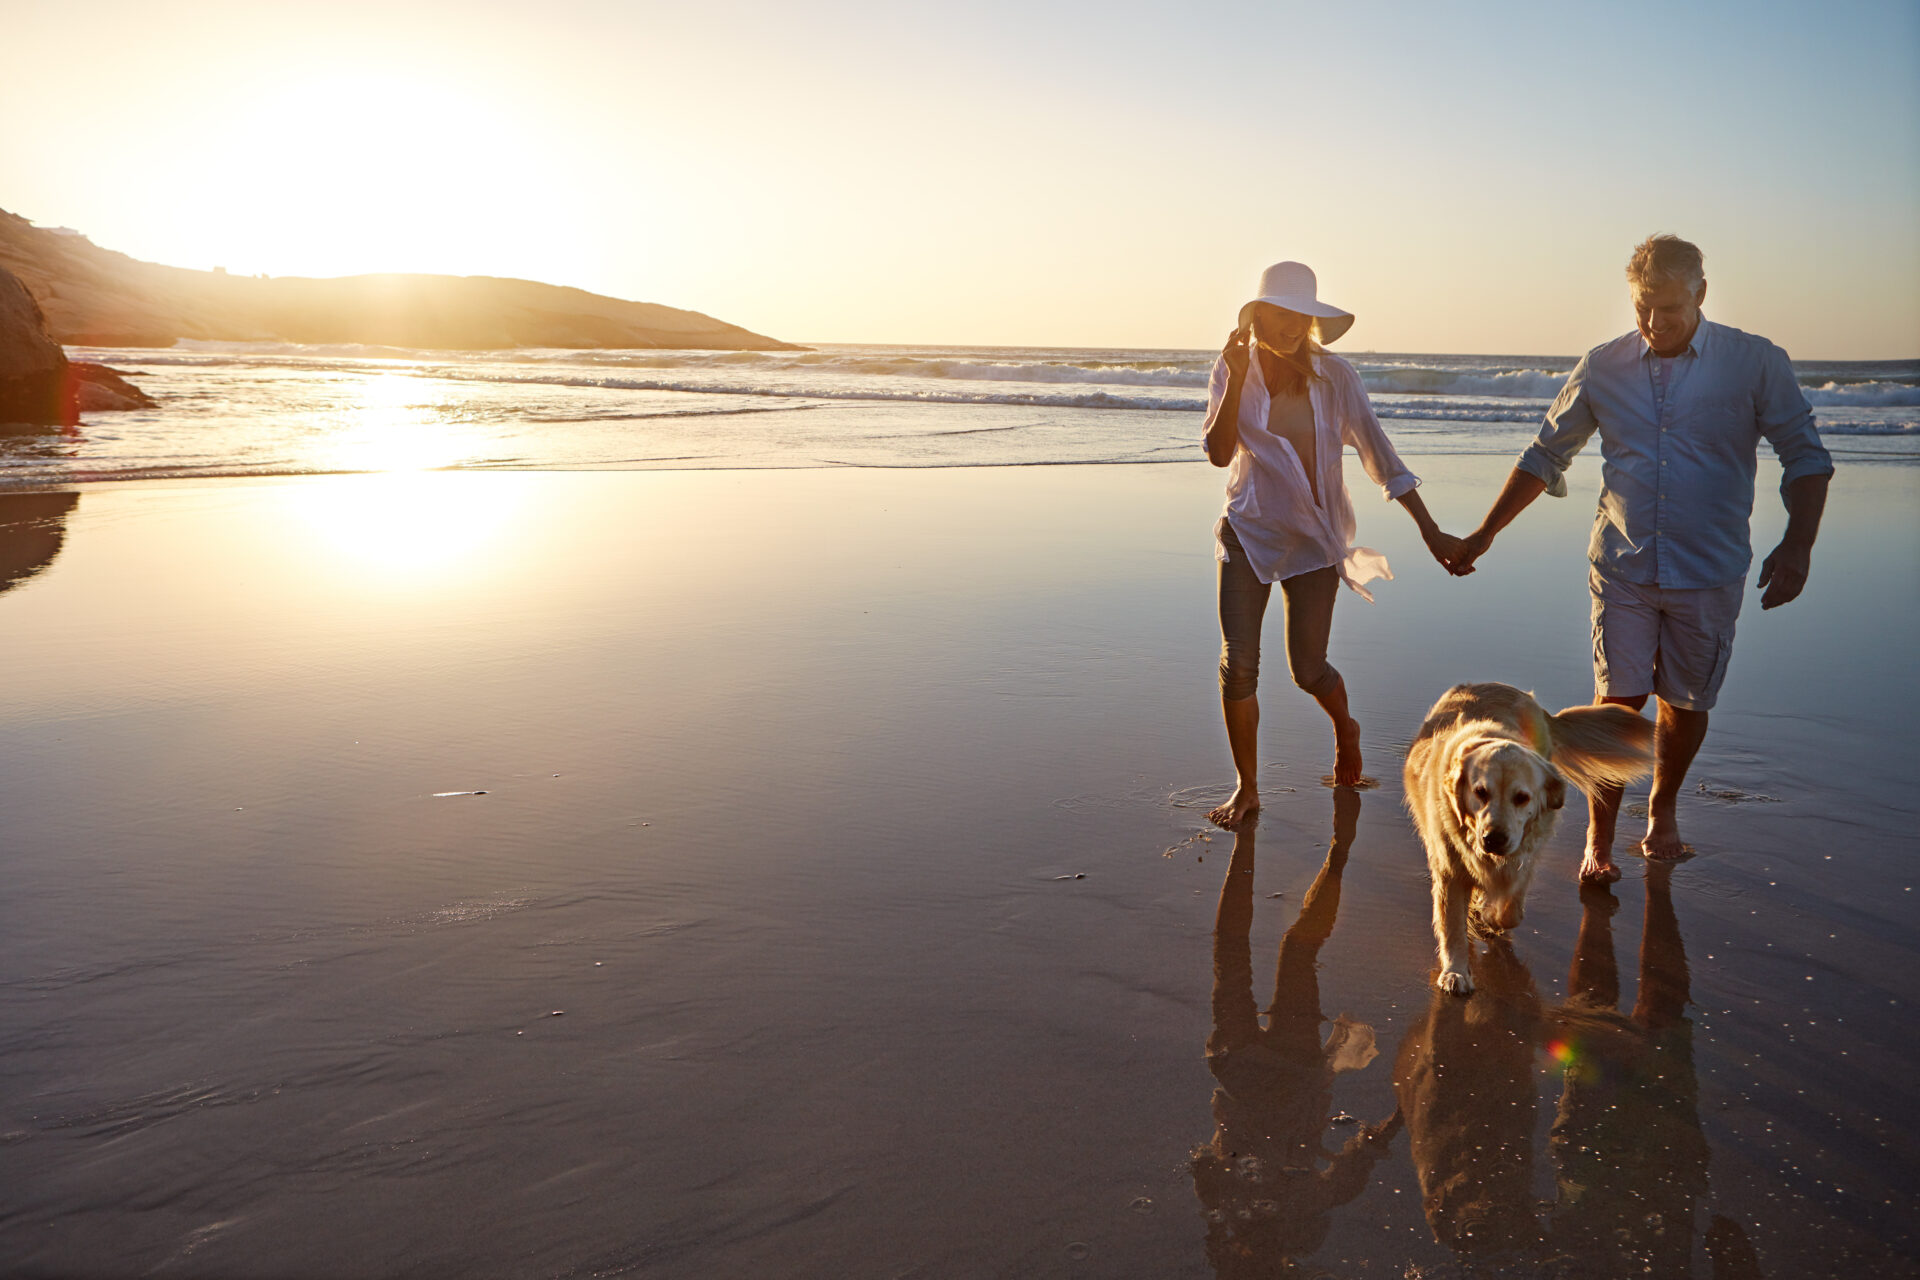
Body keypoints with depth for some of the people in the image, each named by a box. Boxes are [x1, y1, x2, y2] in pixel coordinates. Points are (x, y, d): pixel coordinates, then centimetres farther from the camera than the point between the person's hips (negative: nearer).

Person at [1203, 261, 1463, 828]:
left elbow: (1380, 456, -2)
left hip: (1313, 537, 0)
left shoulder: (1334, 376, -6)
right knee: (1238, 664, -6)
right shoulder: (1235, 368, -5)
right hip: (1249, 530, 1)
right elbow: (1219, 453, -14)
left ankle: (1345, 729, 37)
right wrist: (1237, 378, -25)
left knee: (1308, 669, 0)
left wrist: (1431, 531, -3)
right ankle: (1246, 788, 12)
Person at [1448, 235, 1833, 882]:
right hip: (1623, 568, 0)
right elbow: (1545, 457, 10)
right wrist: (1483, 534, 8)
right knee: (1617, 699, -6)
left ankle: (1663, 809, 36)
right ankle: (1599, 837, 7)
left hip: (1709, 573, 0)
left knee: (1686, 703, 11)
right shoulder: (1602, 368, 1)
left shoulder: (1757, 363, -3)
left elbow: (1804, 456, 2)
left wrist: (1798, 544, -12)